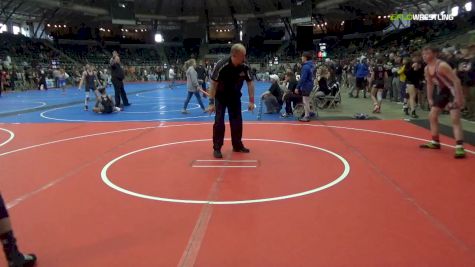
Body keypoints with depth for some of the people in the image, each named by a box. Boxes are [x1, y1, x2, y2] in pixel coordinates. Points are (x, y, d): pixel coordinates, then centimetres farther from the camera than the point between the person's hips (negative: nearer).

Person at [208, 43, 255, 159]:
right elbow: (213, 83, -23)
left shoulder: (245, 67, -19)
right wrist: (211, 102, -24)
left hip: (235, 96, 4)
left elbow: (250, 83, -9)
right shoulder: (221, 65, -30)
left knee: (237, 120, 6)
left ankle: (237, 145, 22)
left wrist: (251, 101, -13)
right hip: (220, 96, -4)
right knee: (219, 121, -9)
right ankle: (217, 148, 1)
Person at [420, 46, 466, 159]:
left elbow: (456, 80, -26)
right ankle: (435, 142, 24)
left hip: (452, 91, -9)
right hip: (442, 91, 9)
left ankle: (459, 147, -19)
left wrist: (458, 98, -29)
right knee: (432, 116, 11)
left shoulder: (442, 65, -25)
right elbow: (430, 84, 15)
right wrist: (430, 98, 13)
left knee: (455, 119, -17)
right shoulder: (427, 69, 1)